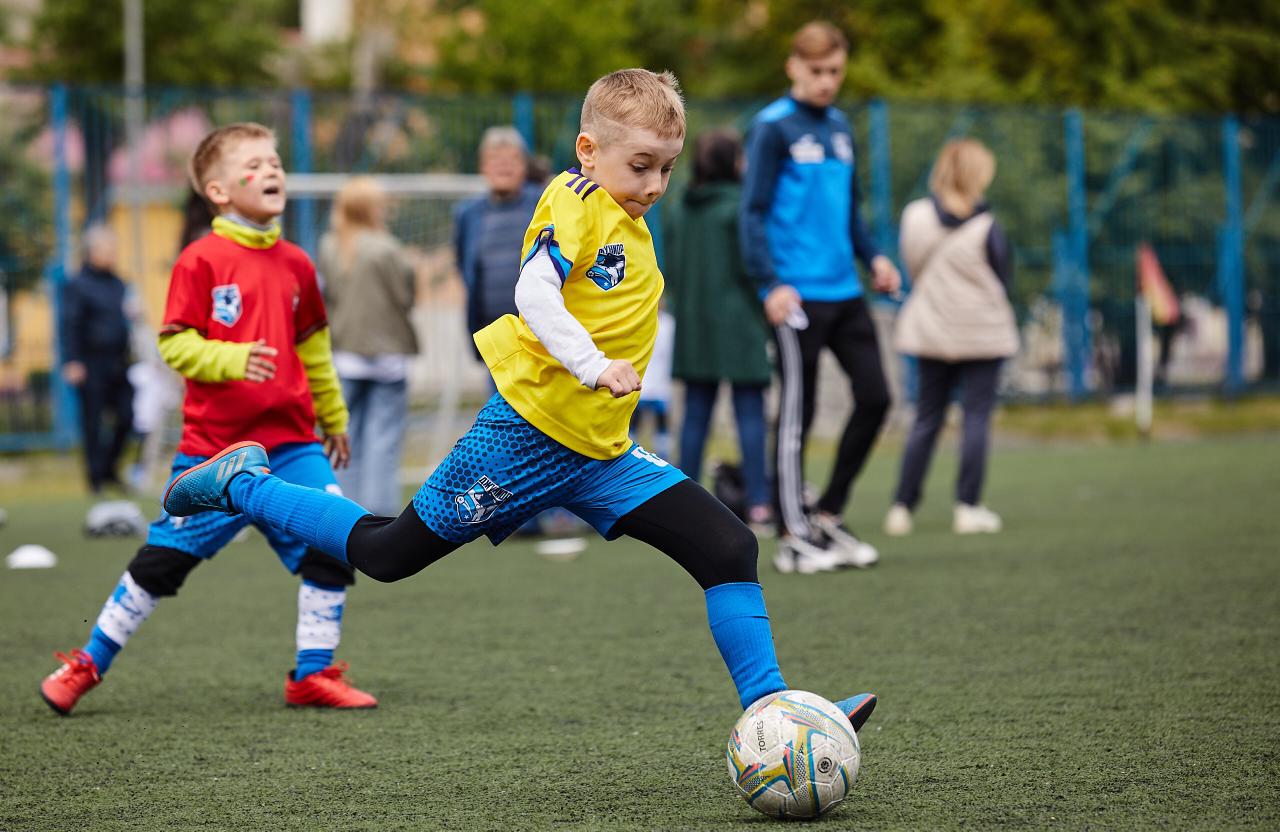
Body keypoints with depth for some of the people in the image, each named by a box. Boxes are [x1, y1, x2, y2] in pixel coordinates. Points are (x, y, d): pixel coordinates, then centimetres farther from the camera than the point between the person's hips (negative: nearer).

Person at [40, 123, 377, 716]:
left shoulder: (295, 265, 9)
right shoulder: (201, 261, -7)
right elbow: (175, 344, -10)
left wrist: (333, 417, 29)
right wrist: (232, 360, -26)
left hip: (290, 442, 5)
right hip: (213, 448, -4)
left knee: (334, 546, -7)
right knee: (164, 557, 0)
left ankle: (313, 675, 7)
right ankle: (89, 664, 16)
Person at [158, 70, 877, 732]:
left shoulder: (632, 225, 16)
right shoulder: (578, 204, -10)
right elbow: (535, 293, -26)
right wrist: (593, 366, -34)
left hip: (601, 454, 8)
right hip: (529, 433, -8)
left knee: (730, 549, -5)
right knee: (387, 554, 3)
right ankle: (242, 486, 22)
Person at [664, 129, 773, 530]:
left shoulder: (678, 211, 8)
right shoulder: (740, 206, -11)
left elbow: (671, 269, 12)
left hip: (692, 328, 6)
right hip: (738, 324, -6)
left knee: (695, 414, 9)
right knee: (750, 414, -4)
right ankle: (758, 503, -7)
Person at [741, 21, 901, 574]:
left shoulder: (838, 126, 15)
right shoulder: (773, 127, -6)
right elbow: (753, 212, -10)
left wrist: (872, 257, 11)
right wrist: (771, 282, -18)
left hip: (845, 293, 7)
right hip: (797, 296, -7)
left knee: (874, 397, 4)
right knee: (797, 413, -2)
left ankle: (827, 517, 16)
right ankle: (792, 538, 7)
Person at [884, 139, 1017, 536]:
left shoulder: (915, 217, -5)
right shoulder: (986, 228, -16)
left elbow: (912, 269, 5)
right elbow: (1003, 280, -7)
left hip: (929, 330, 4)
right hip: (982, 332, -4)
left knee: (927, 418, 11)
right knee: (976, 417, 3)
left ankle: (902, 507, 7)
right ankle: (969, 507, 2)